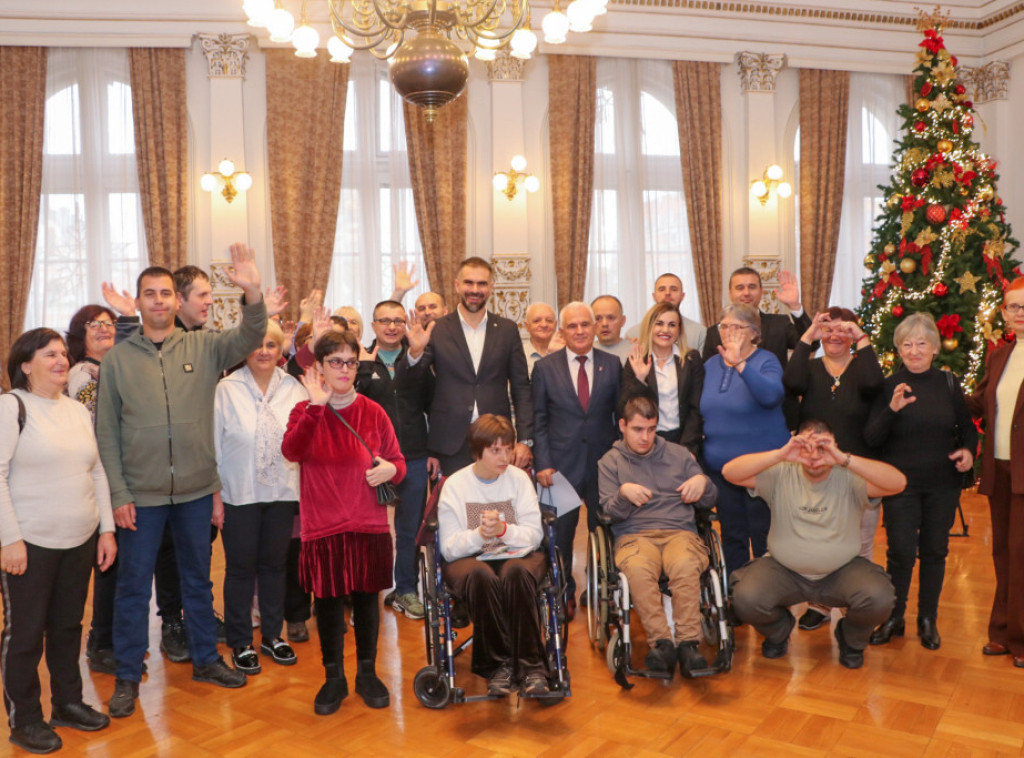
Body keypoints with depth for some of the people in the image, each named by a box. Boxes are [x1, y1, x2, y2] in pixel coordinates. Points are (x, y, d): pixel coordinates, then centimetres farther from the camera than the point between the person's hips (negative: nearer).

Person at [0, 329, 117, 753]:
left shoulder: (78, 411, 11)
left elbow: (97, 473, 14)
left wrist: (107, 528, 10)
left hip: (80, 542, 6)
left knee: (68, 625, 15)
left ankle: (67, 702, 30)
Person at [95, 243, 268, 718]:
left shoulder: (204, 347, 0)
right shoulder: (117, 359, -2)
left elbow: (250, 339, -16)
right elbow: (106, 432, -2)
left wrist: (253, 294, -35)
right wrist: (118, 493, -7)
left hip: (196, 490, 1)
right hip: (141, 495, -1)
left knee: (198, 579, 17)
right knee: (133, 585, 9)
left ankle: (205, 659, 33)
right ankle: (128, 676, 25)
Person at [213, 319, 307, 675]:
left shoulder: (293, 389, 1)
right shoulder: (227, 389, -5)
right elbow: (214, 445, -4)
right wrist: (215, 495, -6)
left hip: (282, 492, 2)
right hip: (239, 494, -2)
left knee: (274, 563, 14)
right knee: (240, 567, 8)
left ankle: (272, 635, 30)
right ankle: (240, 643, 23)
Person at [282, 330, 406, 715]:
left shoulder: (373, 412, 1)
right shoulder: (305, 412, -1)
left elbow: (398, 462, 7)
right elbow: (291, 452, -21)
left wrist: (390, 469, -16)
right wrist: (316, 405, -30)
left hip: (368, 524, 1)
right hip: (322, 526, -1)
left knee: (366, 597, 9)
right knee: (328, 600, 8)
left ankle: (367, 672, 27)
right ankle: (334, 678, 26)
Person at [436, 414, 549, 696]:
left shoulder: (519, 478, 4)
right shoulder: (454, 485, 0)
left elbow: (534, 535, -3)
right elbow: (450, 547, -7)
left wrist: (503, 530, -22)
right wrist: (479, 534, -26)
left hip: (516, 555, 1)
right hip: (469, 559, -1)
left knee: (516, 572, -35)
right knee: (481, 576, -36)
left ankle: (531, 666, -30)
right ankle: (497, 665, -25)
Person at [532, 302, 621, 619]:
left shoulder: (613, 365, 4)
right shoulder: (545, 367, 2)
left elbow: (620, 414, 7)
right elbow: (538, 421, 1)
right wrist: (542, 463, -6)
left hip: (604, 463, 1)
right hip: (561, 464, -1)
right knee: (560, 536, 9)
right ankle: (564, 596, 28)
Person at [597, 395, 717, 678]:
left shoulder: (679, 454, 21)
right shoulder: (610, 462, 16)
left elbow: (710, 502, 19)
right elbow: (610, 514, 5)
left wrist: (703, 482, -3)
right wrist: (624, 493, -16)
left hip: (680, 532, 1)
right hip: (635, 536, -1)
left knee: (685, 565, -36)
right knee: (638, 569, -37)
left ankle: (688, 643, -33)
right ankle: (661, 643, -32)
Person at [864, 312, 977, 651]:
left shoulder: (948, 383, 1)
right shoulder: (889, 386, -5)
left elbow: (967, 428, 11)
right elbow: (871, 438, -11)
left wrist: (968, 450, -9)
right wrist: (892, 409, -26)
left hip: (942, 484, 2)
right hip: (900, 483, -2)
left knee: (934, 551, 10)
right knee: (901, 552, -1)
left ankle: (928, 619, 25)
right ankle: (893, 619, 17)